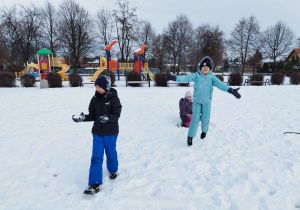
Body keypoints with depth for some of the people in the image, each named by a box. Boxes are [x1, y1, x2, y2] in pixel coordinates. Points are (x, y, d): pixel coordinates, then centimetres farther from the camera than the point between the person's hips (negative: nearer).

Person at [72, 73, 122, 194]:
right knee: (96, 157, 0)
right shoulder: (95, 99, 1)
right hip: (97, 133, 3)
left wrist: (108, 118, -37)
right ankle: (94, 185, 4)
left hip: (110, 133, -3)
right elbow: (92, 116, 3)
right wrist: (82, 118, -14)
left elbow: (116, 115, -18)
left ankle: (113, 170, 45)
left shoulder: (114, 99, -12)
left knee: (111, 153, 15)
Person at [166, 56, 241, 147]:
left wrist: (230, 90, -22)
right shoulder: (197, 75, -1)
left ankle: (204, 131, 39)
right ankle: (190, 137, 10)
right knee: (195, 119, -2)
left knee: (205, 119, 7)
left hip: (207, 102, 1)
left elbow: (219, 84, -9)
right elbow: (187, 78, -11)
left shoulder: (212, 76, 1)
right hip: (197, 101, -1)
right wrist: (175, 78, -25)